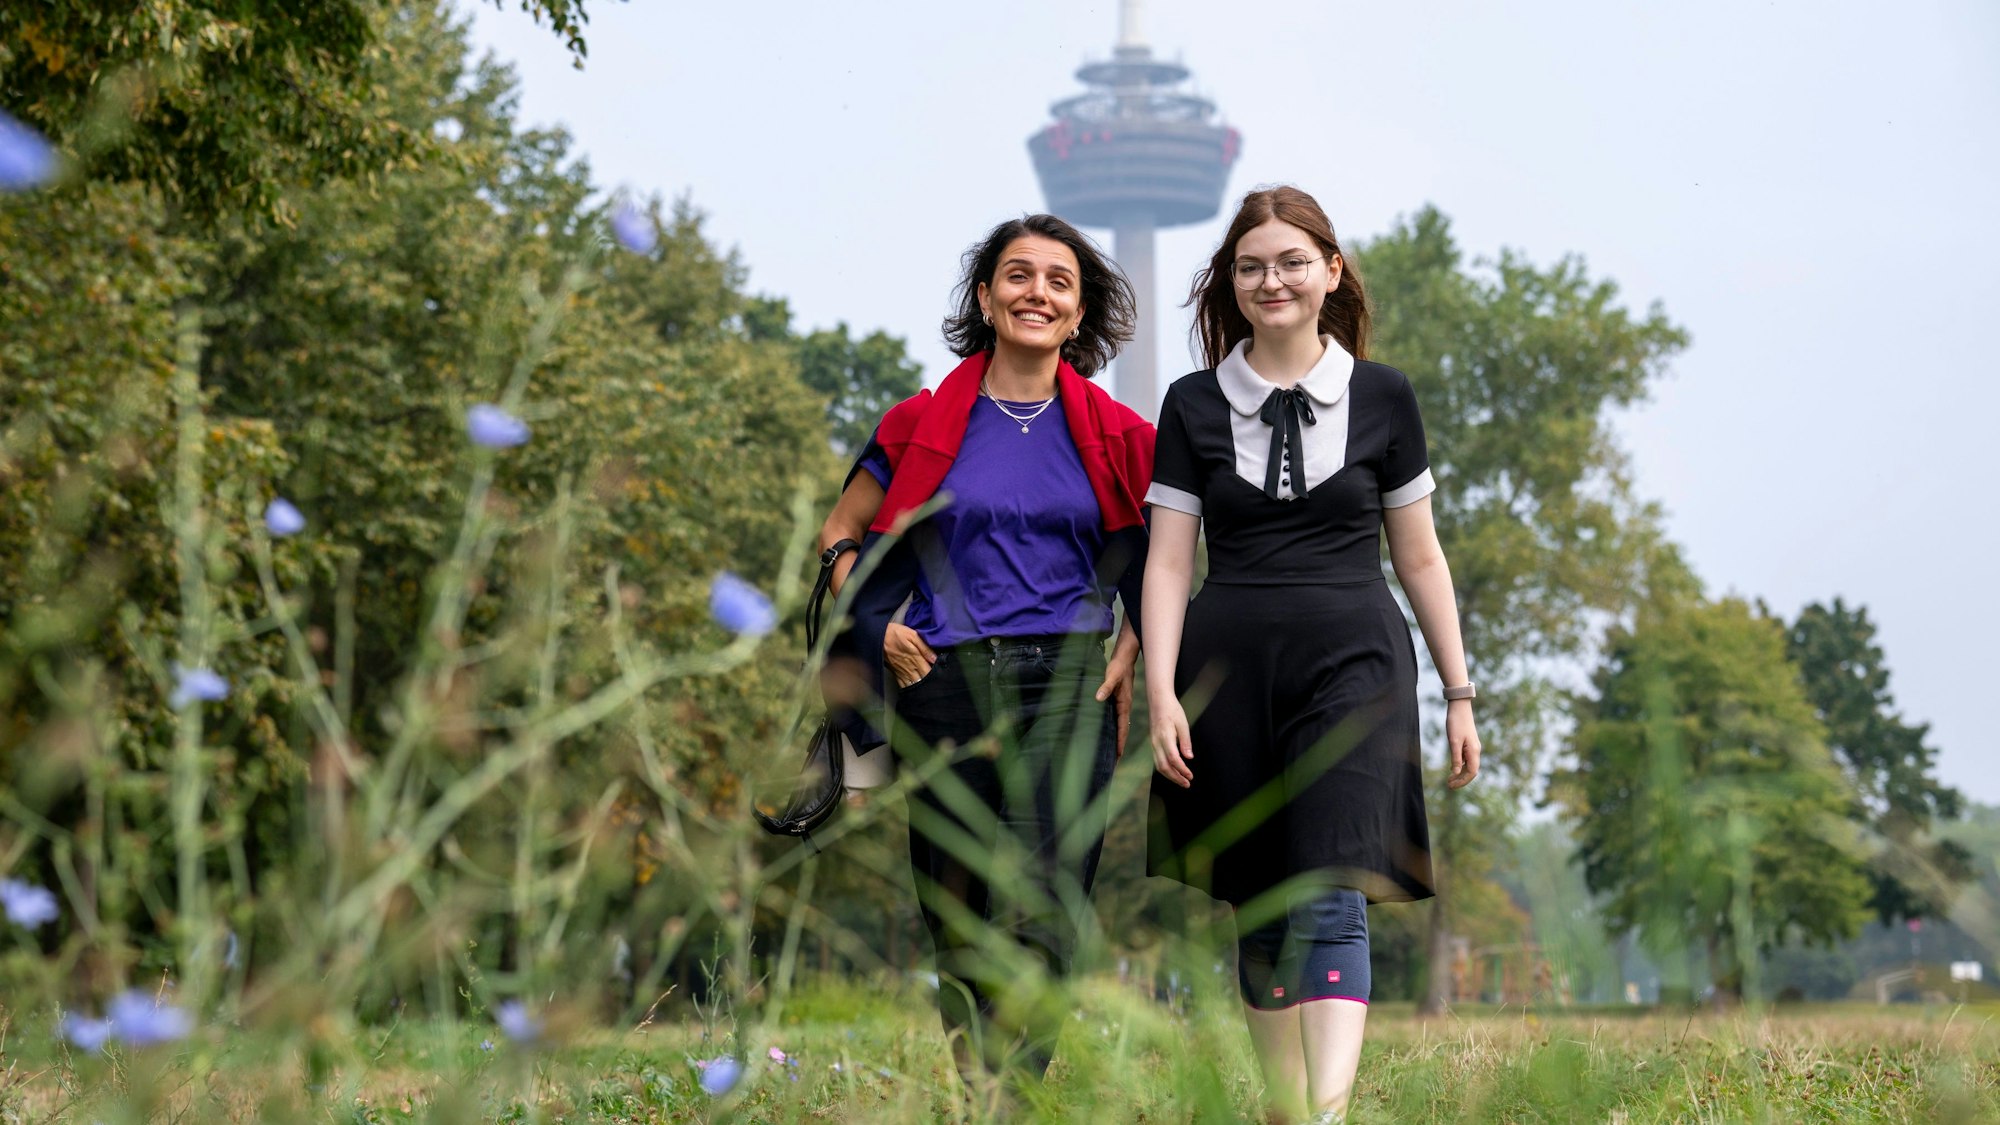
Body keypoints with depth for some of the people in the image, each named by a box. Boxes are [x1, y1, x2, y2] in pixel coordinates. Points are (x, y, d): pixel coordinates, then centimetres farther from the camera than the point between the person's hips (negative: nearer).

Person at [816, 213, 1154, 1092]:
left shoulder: (1114, 436, 8)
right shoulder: (922, 426, 7)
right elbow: (842, 536, 18)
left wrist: (1135, 650, 6)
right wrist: (878, 631, 4)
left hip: (1069, 686, -1)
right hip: (947, 684, 1)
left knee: (1040, 911, -17)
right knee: (960, 918, 4)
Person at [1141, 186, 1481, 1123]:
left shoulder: (1382, 398, 8)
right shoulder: (1195, 405, 8)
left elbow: (1420, 559, 12)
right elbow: (1168, 560, 4)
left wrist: (1459, 692, 11)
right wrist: (1160, 690, -7)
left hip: (1352, 665, -2)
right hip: (1229, 667, 2)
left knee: (1330, 903, -16)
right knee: (1259, 908, 6)